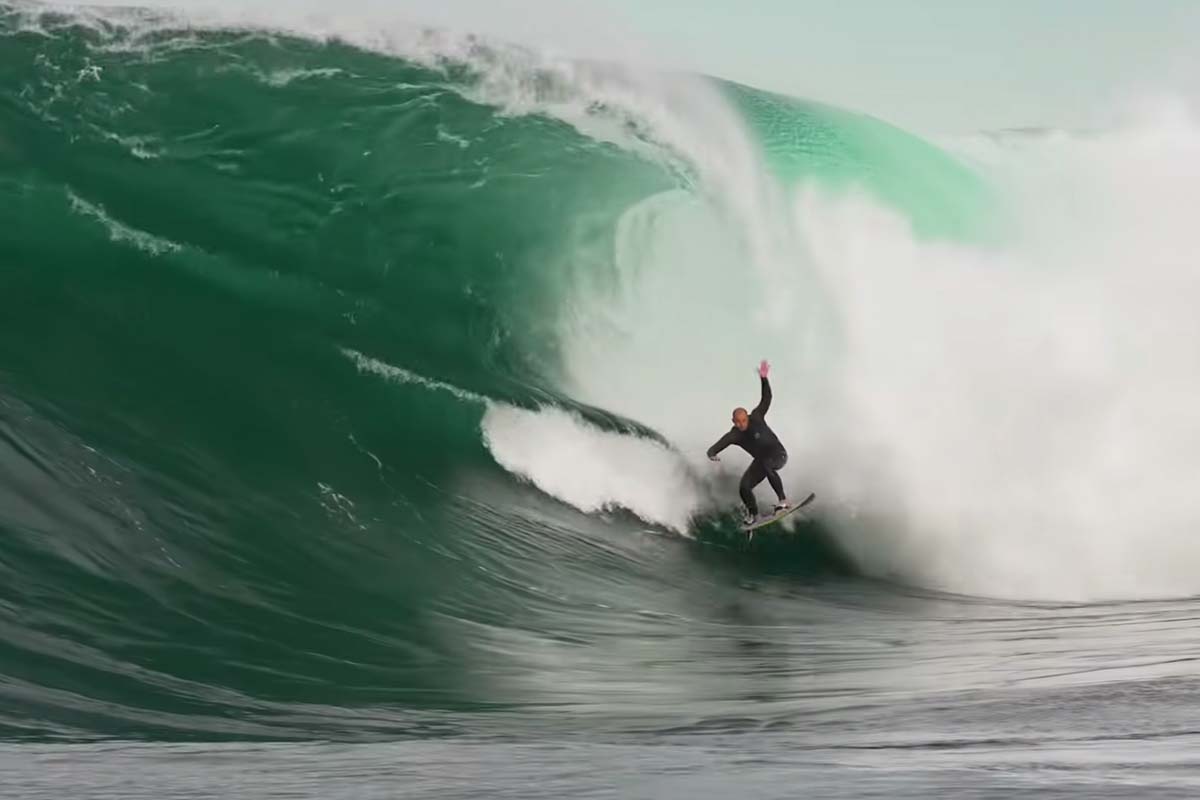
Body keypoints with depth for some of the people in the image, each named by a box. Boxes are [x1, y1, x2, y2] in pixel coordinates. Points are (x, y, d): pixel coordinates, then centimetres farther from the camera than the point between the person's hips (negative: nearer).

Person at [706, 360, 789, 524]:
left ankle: (782, 499, -29)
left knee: (766, 465, -38)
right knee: (744, 487, -7)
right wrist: (711, 454, -45)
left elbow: (766, 399, -24)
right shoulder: (734, 435, -13)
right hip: (761, 460, 4)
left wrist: (764, 379, -38)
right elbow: (717, 446, -21)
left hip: (778, 454, -4)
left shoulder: (756, 418, -18)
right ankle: (753, 514, 21)